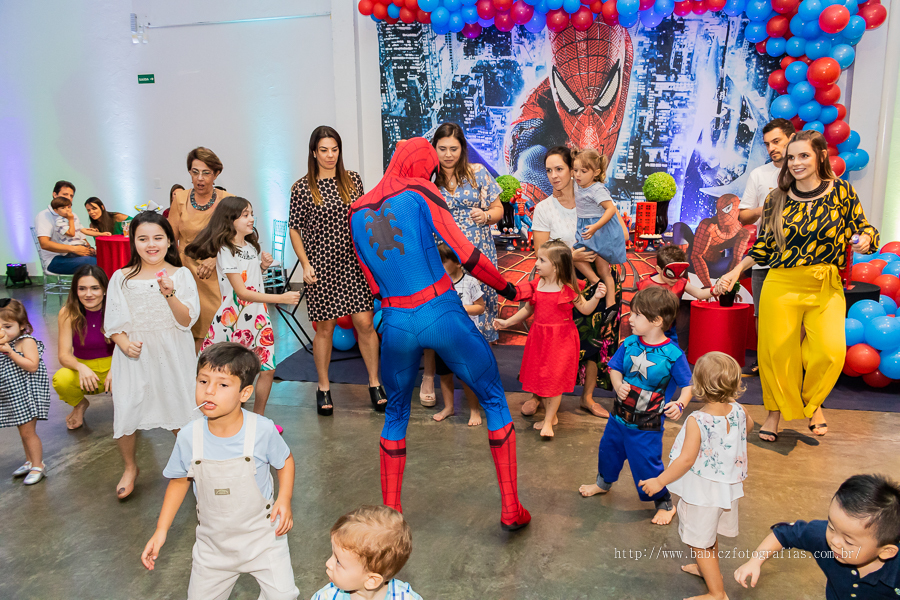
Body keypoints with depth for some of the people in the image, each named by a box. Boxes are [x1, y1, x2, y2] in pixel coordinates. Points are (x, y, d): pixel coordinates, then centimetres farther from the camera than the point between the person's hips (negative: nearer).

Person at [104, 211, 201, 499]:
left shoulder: (181, 275, -1)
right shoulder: (121, 278, 2)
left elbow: (187, 321, -9)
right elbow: (113, 323, 4)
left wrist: (170, 294, -24)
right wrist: (125, 343, -15)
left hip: (172, 356, -1)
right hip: (134, 356, 1)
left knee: (181, 412, 7)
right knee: (125, 413, -2)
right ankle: (130, 468, 27)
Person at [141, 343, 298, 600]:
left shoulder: (262, 430, -22)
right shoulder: (189, 437, -15)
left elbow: (285, 461, -3)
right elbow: (179, 480, 2)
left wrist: (284, 499, -15)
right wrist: (161, 531, -1)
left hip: (262, 533, -2)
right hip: (213, 540, 2)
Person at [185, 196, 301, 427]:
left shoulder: (252, 246, 9)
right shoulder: (226, 251, -14)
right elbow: (242, 292, -20)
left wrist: (263, 266, 2)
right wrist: (281, 298, -24)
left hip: (258, 317, 7)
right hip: (234, 319, -6)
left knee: (267, 369, 6)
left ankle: (258, 416, 22)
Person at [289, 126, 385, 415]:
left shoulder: (352, 180, 6)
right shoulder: (301, 188, -1)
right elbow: (295, 229, 1)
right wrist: (305, 264, -7)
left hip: (353, 262, 2)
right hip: (321, 266, -2)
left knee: (365, 323, 0)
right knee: (325, 327, 6)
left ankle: (375, 383, 16)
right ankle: (324, 387, 22)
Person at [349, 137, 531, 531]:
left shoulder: (357, 212, 12)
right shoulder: (420, 193, -3)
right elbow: (467, 256, -8)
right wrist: (510, 290, 4)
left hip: (395, 323, 4)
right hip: (441, 314, -4)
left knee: (396, 413, 25)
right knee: (494, 399, 14)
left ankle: (389, 511, 28)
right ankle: (511, 509, 18)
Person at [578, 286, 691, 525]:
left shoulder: (673, 355, -20)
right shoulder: (629, 344, -8)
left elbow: (687, 385, -12)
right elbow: (615, 368, 4)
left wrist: (680, 404, -29)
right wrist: (618, 385, -16)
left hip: (647, 424, -5)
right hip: (620, 415, 5)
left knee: (647, 463, 4)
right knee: (609, 448, 24)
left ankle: (665, 504, 32)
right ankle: (604, 482, 54)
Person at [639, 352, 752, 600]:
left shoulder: (697, 421, -31)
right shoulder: (738, 411, -10)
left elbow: (687, 459, -31)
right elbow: (748, 424, 14)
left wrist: (660, 481, -20)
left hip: (702, 491, -8)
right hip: (728, 487, 8)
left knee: (699, 542, 11)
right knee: (710, 534, 31)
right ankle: (709, 568, 53)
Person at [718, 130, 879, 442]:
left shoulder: (841, 191, 4)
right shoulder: (777, 200, 6)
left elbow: (865, 229, 10)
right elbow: (764, 245, 12)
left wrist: (865, 239, -13)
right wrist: (736, 271, 3)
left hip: (826, 287, 0)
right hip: (781, 286, 1)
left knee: (831, 351, -16)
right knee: (777, 352, 0)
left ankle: (812, 403, 17)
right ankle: (775, 412, 27)